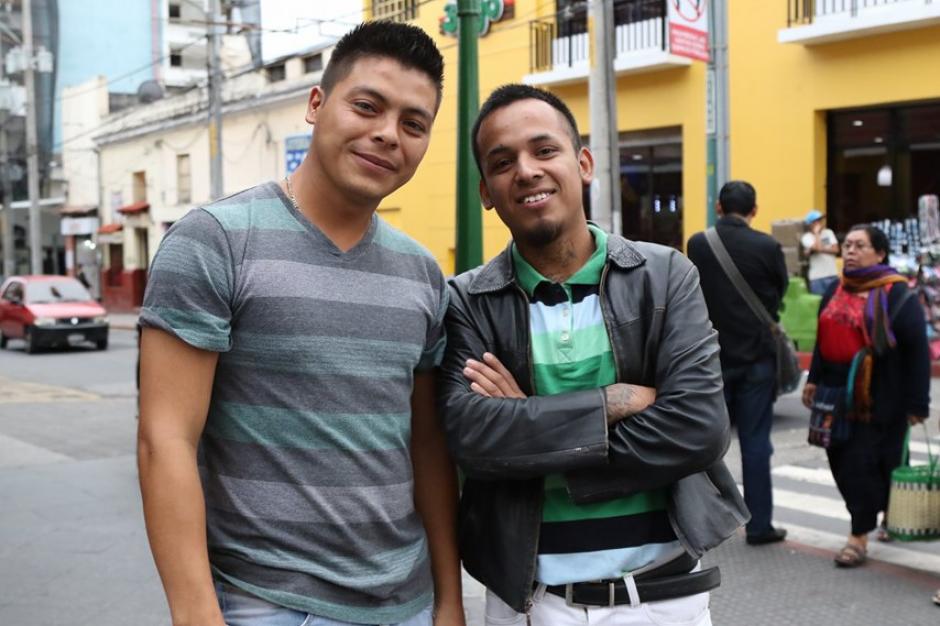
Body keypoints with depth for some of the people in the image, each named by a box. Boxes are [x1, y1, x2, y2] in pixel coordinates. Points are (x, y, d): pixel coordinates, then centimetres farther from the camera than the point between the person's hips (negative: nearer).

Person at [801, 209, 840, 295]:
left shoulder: (829, 232, 9)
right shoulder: (807, 237, -4)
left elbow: (836, 249, 0)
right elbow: (817, 247, -20)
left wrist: (822, 249, -12)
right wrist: (816, 233, -8)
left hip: (833, 275, 4)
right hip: (817, 277, -4)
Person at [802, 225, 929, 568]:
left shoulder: (897, 295, -9)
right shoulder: (836, 291, 12)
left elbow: (916, 350, -10)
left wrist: (916, 402, -11)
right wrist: (815, 379, 18)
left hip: (877, 398, -7)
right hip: (837, 394, 7)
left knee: (864, 463, -5)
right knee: (841, 460, 9)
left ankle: (859, 537, 6)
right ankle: (867, 517, 29)